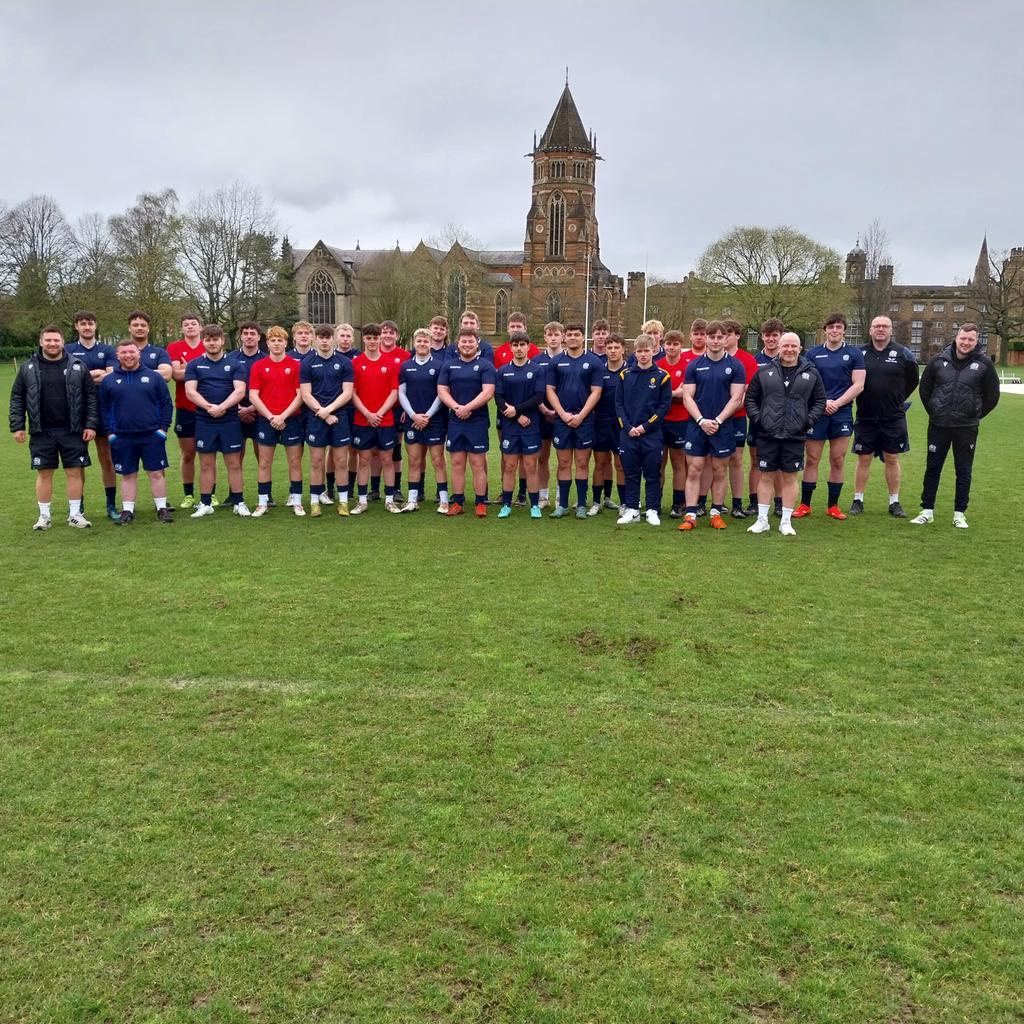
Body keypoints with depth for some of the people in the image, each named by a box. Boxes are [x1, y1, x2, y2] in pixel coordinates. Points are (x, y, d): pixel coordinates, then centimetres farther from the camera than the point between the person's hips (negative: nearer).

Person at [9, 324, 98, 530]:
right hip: (42, 432, 1)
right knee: (44, 473, 6)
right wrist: (17, 426, 0)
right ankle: (44, 516, 16)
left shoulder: (78, 366, 3)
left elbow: (91, 397, 3)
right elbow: (17, 398, 7)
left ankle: (75, 514, 13)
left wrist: (91, 424, -4)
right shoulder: (28, 368, 5)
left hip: (72, 432, 0)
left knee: (74, 472, 3)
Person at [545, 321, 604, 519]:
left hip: (584, 419, -1)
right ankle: (562, 505, 12)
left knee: (582, 463, 3)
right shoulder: (556, 361, 6)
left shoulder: (594, 362, 1)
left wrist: (580, 415, -11)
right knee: (564, 463, 5)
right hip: (561, 419, 1)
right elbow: (550, 391, 4)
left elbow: (596, 392, -2)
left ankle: (581, 505, 10)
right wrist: (563, 414, -7)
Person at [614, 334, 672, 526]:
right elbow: (619, 403, 5)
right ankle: (632, 510, 16)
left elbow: (665, 405, -3)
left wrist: (645, 426, -9)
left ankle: (653, 510, 13)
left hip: (652, 434, -2)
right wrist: (628, 427, -7)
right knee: (631, 474, 8)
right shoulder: (625, 375, 6)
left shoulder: (662, 376, -1)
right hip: (628, 434, 2)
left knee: (652, 474, 4)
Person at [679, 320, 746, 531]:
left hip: (723, 427, 0)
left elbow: (736, 398, -3)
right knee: (693, 471, -1)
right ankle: (690, 515, 1)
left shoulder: (735, 366, 2)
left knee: (719, 472, 7)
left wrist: (717, 421, -12)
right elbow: (687, 397, 0)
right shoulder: (694, 365, 4)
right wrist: (701, 420, -12)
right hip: (696, 426, 0)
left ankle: (716, 513, 17)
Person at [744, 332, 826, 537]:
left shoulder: (811, 373, 6)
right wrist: (757, 417, -3)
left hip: (795, 436, 0)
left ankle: (786, 521, 15)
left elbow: (820, 401, 10)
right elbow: (751, 397, 10)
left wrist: (808, 420, -3)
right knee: (766, 476, 6)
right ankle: (762, 520, 14)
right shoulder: (764, 371, 4)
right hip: (767, 435, 0)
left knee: (790, 478, 6)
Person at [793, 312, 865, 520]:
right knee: (811, 460, 2)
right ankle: (805, 505, 10)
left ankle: (833, 506, 14)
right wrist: (822, 402, -11)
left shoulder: (854, 353, 5)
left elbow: (858, 385, 0)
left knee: (838, 461, 4)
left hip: (842, 414, 0)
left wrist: (837, 403, -11)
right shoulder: (813, 354, 7)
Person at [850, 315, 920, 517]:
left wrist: (897, 399, 10)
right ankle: (858, 501, 14)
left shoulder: (903, 354, 1)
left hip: (893, 418, 0)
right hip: (865, 417, 0)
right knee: (864, 459, 5)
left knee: (892, 459, 6)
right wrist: (861, 400, 6)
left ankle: (894, 502, 14)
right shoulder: (859, 353, 1)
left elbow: (913, 379, 12)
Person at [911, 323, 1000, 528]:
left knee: (963, 471, 6)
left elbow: (992, 396, 6)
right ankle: (927, 511, 15)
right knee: (932, 468, 6)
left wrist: (976, 415, 6)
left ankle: (960, 514, 15)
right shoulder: (939, 360, -1)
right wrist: (933, 411, 10)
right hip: (938, 426, 1)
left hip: (967, 428, -1)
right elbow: (925, 388, 12)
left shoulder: (984, 363, -3)